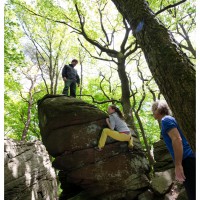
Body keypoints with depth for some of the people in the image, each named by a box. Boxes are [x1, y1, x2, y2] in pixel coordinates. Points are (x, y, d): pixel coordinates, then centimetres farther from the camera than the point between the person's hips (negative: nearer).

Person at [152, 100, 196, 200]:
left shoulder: (166, 120, -7)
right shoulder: (169, 119, 22)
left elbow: (177, 140, -20)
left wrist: (178, 165, -23)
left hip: (186, 160, -10)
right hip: (189, 158, 10)